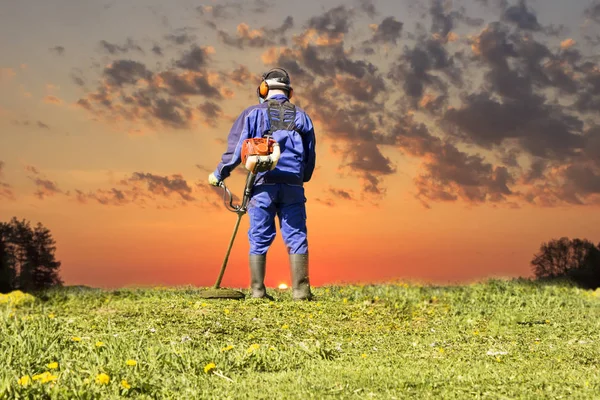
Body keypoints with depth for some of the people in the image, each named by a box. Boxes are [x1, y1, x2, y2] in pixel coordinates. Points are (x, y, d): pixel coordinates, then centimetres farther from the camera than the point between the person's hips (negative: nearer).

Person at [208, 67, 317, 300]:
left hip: (262, 185, -1)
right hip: (292, 186, 1)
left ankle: (257, 291, 4)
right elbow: (310, 157, 17)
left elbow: (236, 148, 0)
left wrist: (218, 175, 11)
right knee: (296, 238, 3)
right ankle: (300, 291, -1)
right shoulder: (301, 117, 14)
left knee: (259, 240, 4)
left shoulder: (253, 113, 5)